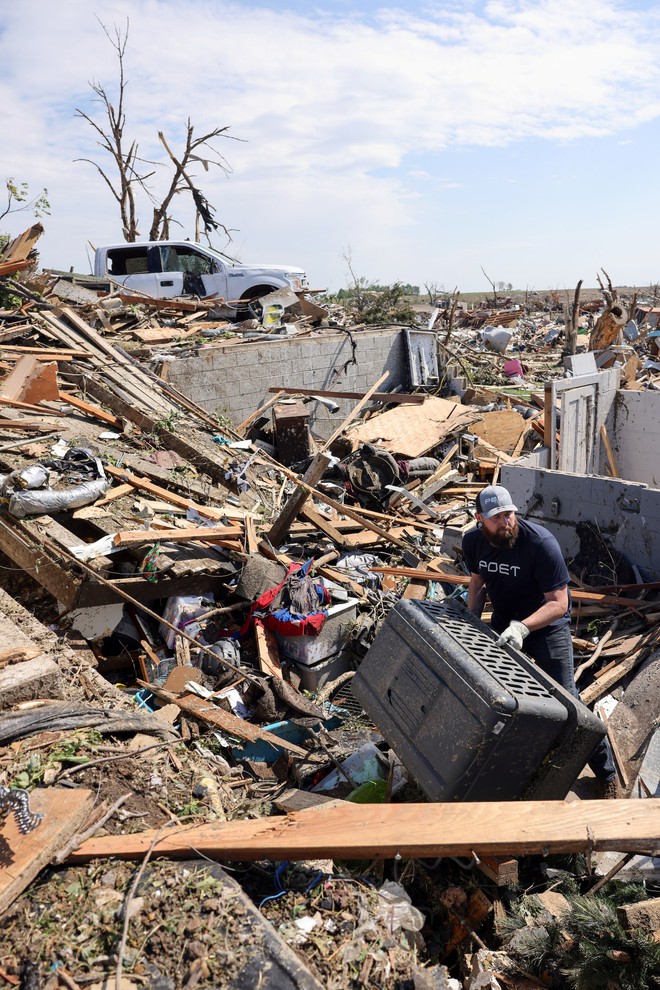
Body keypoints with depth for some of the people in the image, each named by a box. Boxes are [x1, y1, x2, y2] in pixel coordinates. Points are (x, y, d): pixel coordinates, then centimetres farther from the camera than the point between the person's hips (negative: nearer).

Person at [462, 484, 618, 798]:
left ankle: (605, 772, 13)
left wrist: (523, 627, -41)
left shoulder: (541, 543, -29)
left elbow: (559, 603, -27)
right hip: (503, 624, 5)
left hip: (546, 625, -5)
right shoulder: (473, 541, -11)